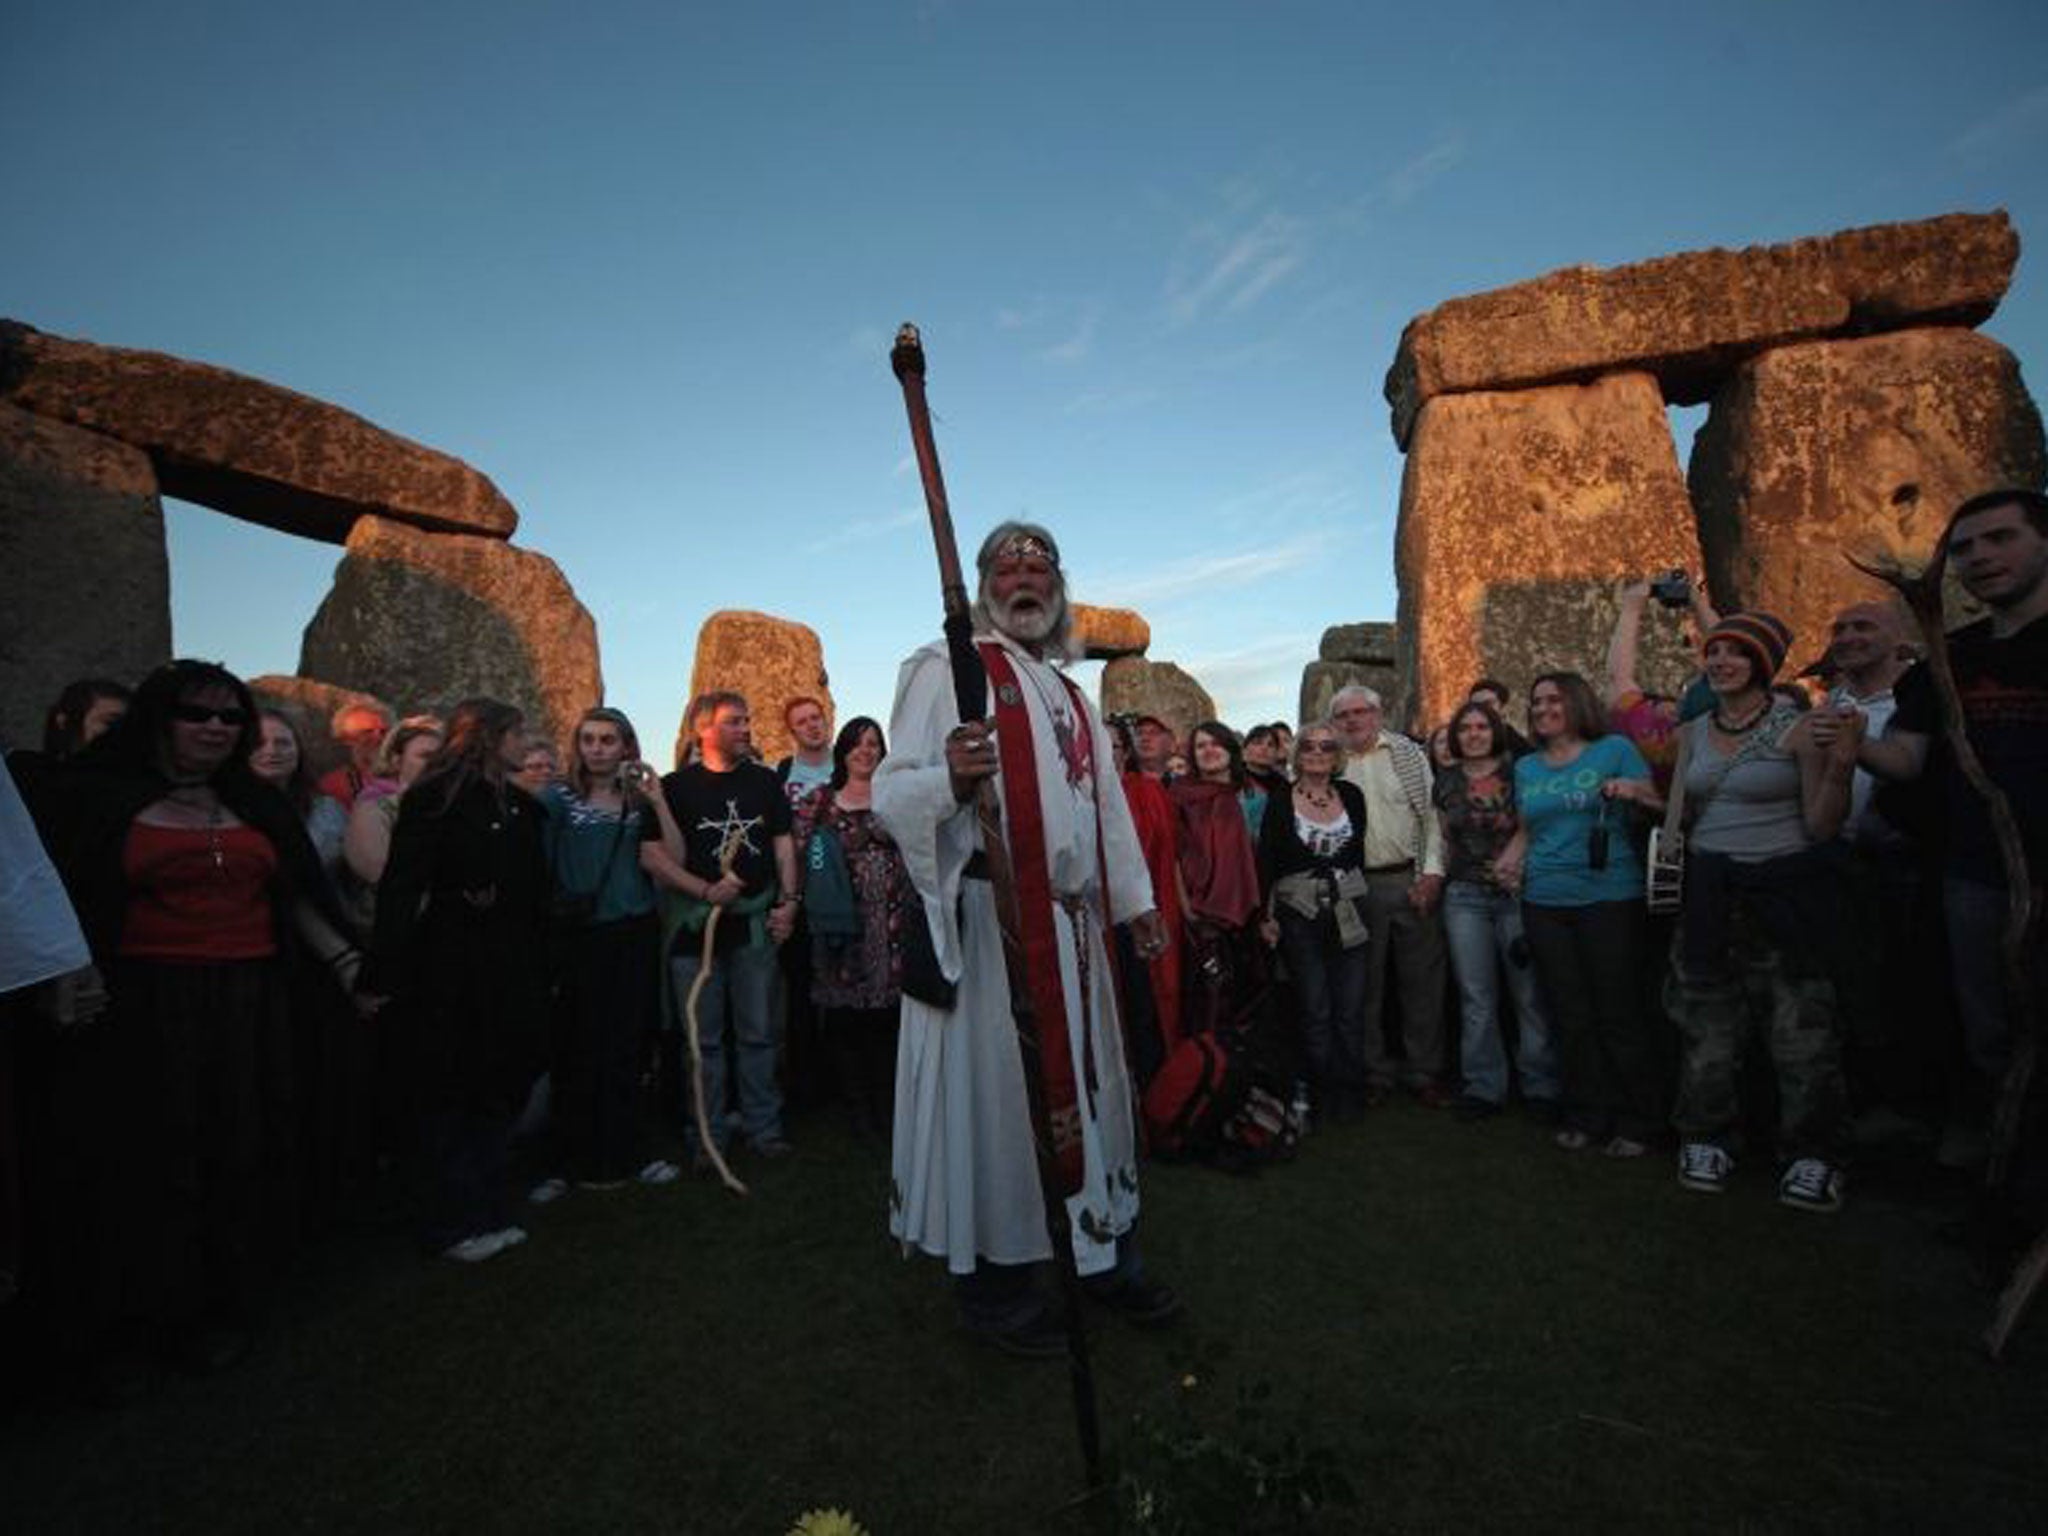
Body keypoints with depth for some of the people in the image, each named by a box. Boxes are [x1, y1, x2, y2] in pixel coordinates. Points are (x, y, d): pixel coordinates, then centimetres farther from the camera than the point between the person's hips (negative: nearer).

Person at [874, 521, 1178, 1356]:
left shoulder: (1071, 695, 20)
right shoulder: (946, 668, -2)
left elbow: (1107, 807, 24)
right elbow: (891, 793, -13)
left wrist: (1137, 898, 20)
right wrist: (946, 780, -34)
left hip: (1072, 924, 7)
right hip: (985, 917, -7)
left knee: (1082, 1081, 13)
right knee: (993, 1089, 0)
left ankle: (1103, 1250, 28)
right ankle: (992, 1274, 17)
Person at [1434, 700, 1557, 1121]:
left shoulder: (1518, 772, 1)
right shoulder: (1446, 784, 10)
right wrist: (1437, 877, 9)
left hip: (1517, 892, -2)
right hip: (1465, 897, 3)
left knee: (1530, 994, 0)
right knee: (1476, 998, 6)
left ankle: (1541, 1086, 15)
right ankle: (1483, 1087, 16)